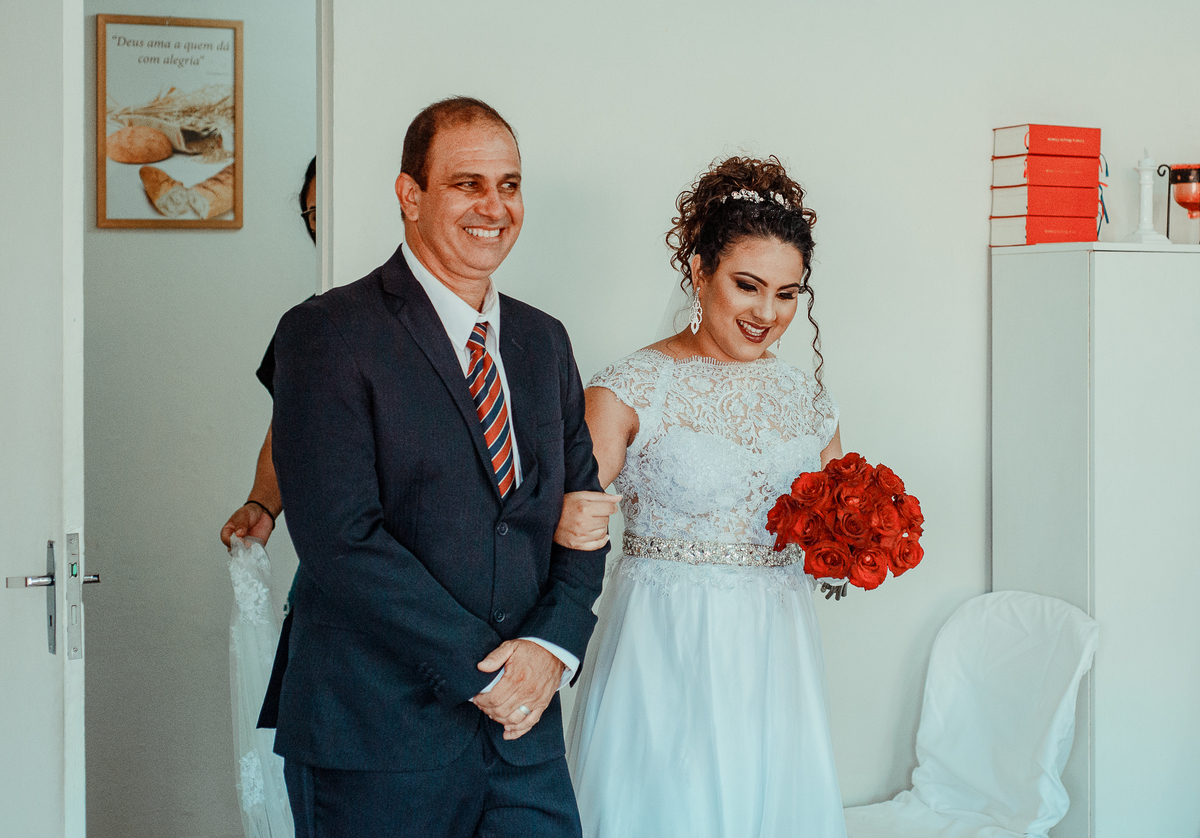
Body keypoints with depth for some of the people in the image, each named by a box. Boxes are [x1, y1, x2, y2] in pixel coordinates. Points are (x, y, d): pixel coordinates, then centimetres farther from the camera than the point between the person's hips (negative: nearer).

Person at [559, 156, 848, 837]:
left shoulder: (809, 399, 9)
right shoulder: (632, 390, -7)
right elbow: (570, 512, -14)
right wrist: (567, 523, -35)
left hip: (774, 656, 5)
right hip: (663, 653, -4)